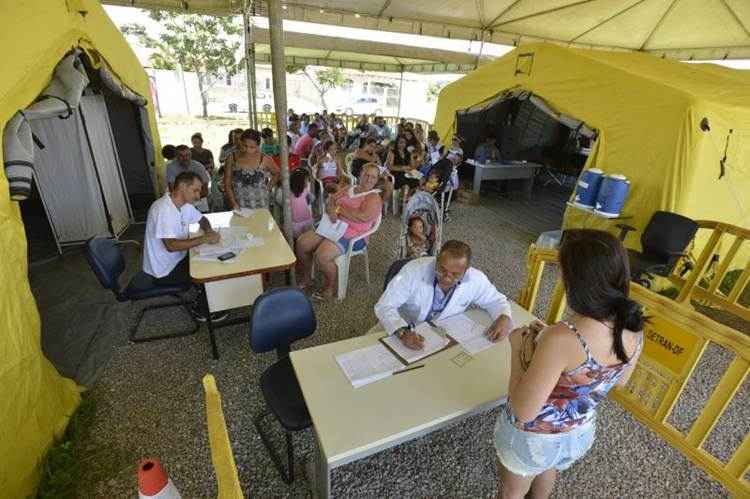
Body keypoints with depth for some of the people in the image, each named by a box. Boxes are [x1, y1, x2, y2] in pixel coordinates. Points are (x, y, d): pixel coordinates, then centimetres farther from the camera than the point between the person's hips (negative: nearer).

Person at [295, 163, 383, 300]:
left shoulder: (374, 198, -6)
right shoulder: (348, 190, 16)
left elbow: (362, 217, -23)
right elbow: (329, 201, 13)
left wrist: (339, 208, -14)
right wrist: (331, 211, -11)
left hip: (352, 236, -7)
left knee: (321, 255, -28)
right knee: (301, 243, -5)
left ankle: (330, 287, 0)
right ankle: (306, 278, 18)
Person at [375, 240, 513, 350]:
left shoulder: (476, 279, -18)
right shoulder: (414, 270, -27)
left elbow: (496, 300, 1)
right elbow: (384, 305, -26)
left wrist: (504, 318, -20)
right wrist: (403, 333, -41)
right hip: (405, 330, -4)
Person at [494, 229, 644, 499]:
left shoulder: (562, 339, -40)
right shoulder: (633, 328, -17)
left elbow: (523, 411, -30)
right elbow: (620, 381, 4)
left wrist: (517, 347, -21)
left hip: (533, 438, -6)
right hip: (581, 434, 6)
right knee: (547, 469, 40)